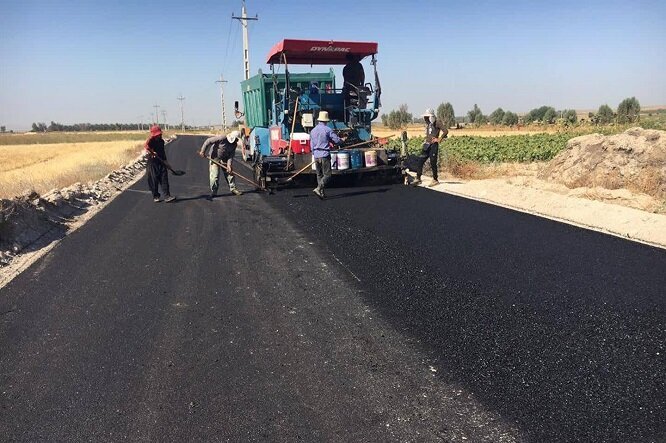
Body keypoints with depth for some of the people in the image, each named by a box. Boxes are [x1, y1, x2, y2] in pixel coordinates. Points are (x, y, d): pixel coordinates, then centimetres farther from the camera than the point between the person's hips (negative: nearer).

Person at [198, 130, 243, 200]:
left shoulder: (234, 144, -5)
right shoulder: (222, 138, -25)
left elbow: (231, 155, -5)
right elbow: (208, 141, -23)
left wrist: (229, 164, -18)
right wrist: (202, 151, -23)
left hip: (225, 160, 6)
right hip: (215, 158, -6)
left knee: (230, 173, 9)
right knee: (214, 175, -9)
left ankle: (233, 188, 25)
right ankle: (213, 192, 2)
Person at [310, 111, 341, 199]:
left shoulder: (313, 130, 10)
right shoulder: (327, 129, -8)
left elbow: (312, 144, 14)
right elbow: (337, 140, -8)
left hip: (316, 155, 6)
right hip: (325, 155, -6)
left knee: (319, 175, 14)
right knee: (327, 175, -2)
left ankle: (322, 193, 15)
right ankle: (318, 189, -20)